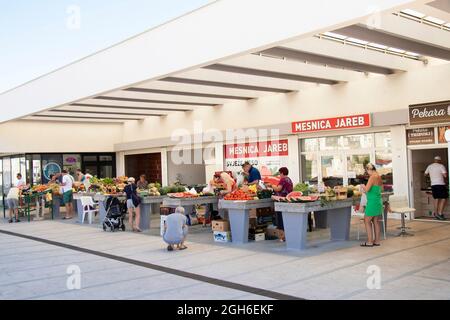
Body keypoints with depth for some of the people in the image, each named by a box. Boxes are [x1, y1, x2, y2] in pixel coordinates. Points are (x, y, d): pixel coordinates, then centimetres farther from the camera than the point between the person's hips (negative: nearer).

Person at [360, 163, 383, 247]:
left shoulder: (372, 177, -17)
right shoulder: (379, 177, 9)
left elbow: (366, 189, -22)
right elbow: (381, 188, 23)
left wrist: (363, 186, -2)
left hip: (372, 202, -9)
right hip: (378, 201, 9)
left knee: (367, 221, 0)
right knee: (376, 221, 13)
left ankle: (370, 242, 1)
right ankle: (377, 241, 17)